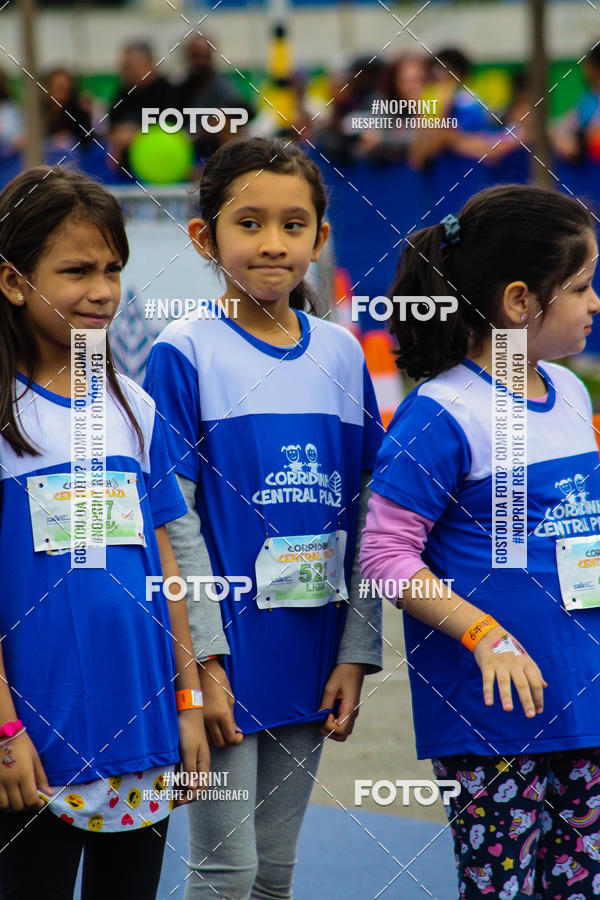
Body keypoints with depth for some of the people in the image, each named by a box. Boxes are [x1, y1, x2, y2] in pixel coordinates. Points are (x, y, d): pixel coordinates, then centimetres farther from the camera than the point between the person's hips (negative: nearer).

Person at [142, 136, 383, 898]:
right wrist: (204, 656, -14)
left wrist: (356, 654, 3)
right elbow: (173, 520, -9)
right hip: (228, 654, -4)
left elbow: (366, 514, 9)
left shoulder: (342, 355, 7)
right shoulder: (185, 354, -6)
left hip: (309, 660, 4)